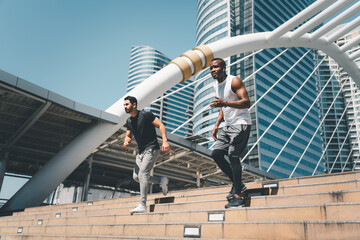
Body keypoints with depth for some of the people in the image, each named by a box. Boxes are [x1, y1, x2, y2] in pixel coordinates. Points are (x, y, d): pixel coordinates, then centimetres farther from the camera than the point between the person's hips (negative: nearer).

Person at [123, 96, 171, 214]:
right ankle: (162, 180, 20)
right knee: (136, 176, 3)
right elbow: (128, 135, 20)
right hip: (141, 151, 8)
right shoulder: (129, 121, 12)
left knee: (143, 174, -18)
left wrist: (165, 141, -24)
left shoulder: (145, 115, -10)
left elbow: (161, 125, -13)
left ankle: (142, 205, -15)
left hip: (151, 149, -8)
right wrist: (126, 141, -5)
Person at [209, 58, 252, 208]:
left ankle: (238, 197, -8)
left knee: (233, 156, -15)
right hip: (228, 126, 9)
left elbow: (247, 103, -22)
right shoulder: (216, 85, 15)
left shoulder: (234, 81, -11)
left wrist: (225, 103, -35)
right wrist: (217, 124, 13)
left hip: (241, 124, -9)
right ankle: (238, 185, 14)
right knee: (216, 154, 2)